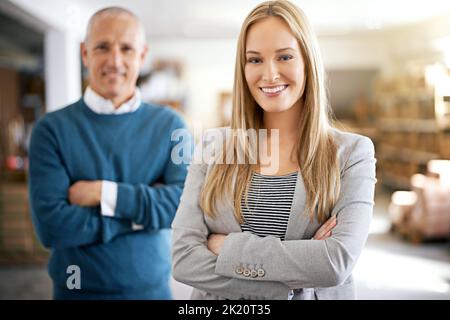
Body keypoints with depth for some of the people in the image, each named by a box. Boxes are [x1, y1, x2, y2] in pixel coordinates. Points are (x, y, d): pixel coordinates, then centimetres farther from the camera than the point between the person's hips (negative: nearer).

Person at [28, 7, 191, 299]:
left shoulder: (170, 125, -3)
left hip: (153, 289, 2)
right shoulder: (53, 129, -8)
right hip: (78, 290, -1)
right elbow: (51, 225, -17)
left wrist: (104, 193, -19)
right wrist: (143, 212, -16)